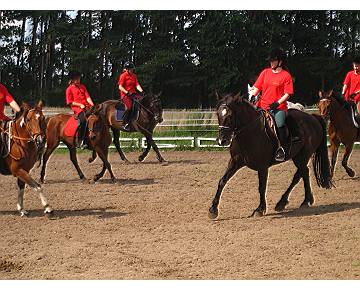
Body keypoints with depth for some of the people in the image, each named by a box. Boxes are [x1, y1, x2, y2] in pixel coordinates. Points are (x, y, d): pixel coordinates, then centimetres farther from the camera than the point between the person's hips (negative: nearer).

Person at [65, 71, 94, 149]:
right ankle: (80, 142, -29)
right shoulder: (69, 89, 7)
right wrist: (80, 105, -10)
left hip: (87, 106, 5)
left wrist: (92, 104, -3)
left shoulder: (82, 86, 22)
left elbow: (87, 97, 15)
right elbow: (70, 102, 1)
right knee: (83, 119, -33)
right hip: (77, 107, -5)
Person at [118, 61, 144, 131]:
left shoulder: (134, 76, 16)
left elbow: (137, 85, 8)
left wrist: (141, 91, -10)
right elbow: (120, 87, -9)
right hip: (125, 94, -7)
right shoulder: (123, 75, -4)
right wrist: (127, 92, -20)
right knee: (129, 106, -30)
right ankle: (125, 124, -26)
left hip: (133, 94, 7)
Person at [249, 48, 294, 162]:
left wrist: (277, 103, -16)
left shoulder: (286, 75, 0)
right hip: (263, 106, 5)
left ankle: (280, 148, -16)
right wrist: (251, 96, -6)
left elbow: (287, 94, -4)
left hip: (278, 107, -5)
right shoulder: (265, 72, 13)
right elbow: (256, 88, 13)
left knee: (280, 124, -29)